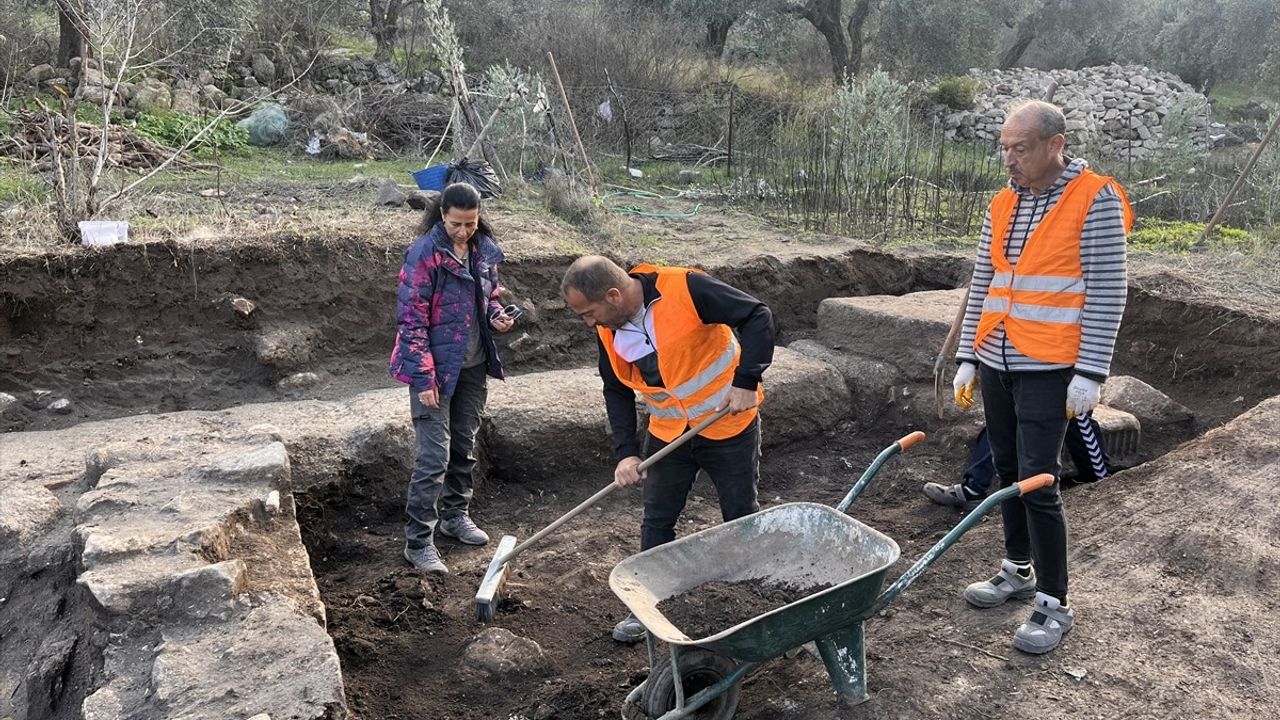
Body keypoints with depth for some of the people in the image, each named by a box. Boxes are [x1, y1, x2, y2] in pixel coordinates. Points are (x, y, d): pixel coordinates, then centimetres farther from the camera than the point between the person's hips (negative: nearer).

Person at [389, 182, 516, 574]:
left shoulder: (485, 250, 2)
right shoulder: (424, 254, -16)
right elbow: (411, 320, -16)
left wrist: (497, 316, -4)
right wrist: (423, 377, -19)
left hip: (473, 367, 6)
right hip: (435, 368, -6)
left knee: (464, 447, 18)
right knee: (434, 456, -6)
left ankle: (455, 514, 37)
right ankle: (418, 541, 5)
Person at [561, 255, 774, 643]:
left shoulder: (686, 289, -26)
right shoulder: (608, 331, -7)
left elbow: (758, 317, -22)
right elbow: (617, 392, 4)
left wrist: (747, 381, -28)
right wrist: (626, 452, -6)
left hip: (730, 425, -5)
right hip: (667, 434, 5)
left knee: (742, 518, 10)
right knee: (656, 523, 9)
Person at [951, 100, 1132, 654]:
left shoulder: (1096, 201, -9)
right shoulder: (1002, 206, 10)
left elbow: (1107, 292, -12)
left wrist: (1089, 374, -15)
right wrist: (967, 358, 11)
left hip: (1049, 371, -6)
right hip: (995, 364, 7)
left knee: (1037, 481, -7)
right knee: (1007, 471, 15)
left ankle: (1054, 604, 6)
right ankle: (1019, 571, 31)